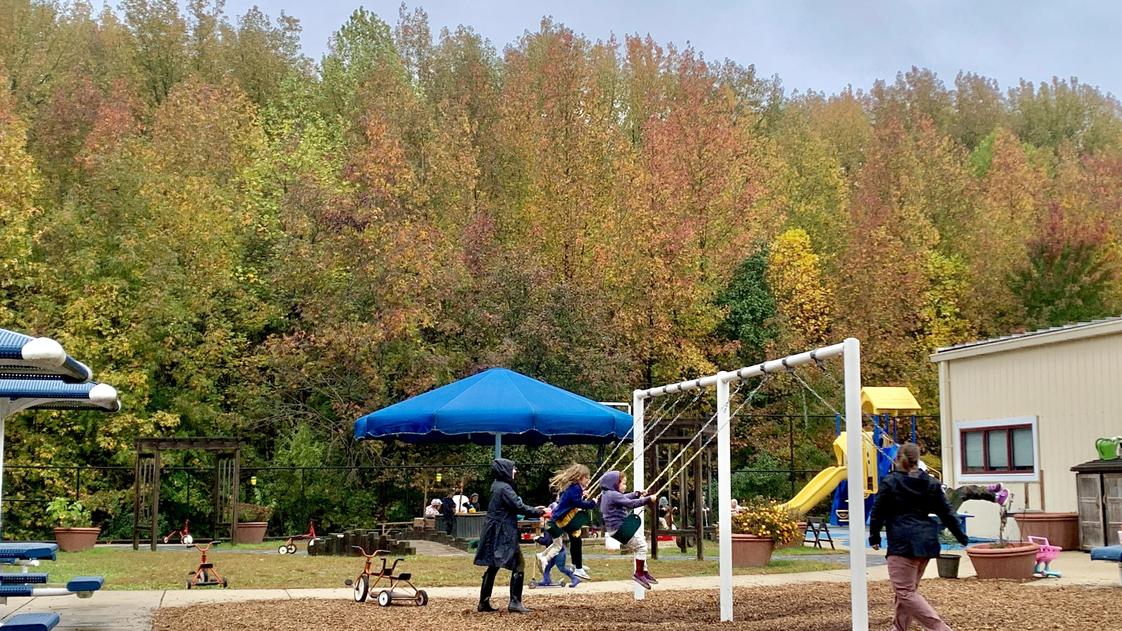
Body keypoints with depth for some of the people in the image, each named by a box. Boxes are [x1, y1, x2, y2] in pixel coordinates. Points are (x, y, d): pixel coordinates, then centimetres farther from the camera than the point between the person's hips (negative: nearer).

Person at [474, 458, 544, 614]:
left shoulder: (497, 485, 14)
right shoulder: (504, 488, -16)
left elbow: (514, 507, 19)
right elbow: (519, 507, -19)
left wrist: (533, 509, 14)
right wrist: (539, 512, -8)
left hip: (495, 534, 10)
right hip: (503, 535, -10)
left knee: (493, 567, 13)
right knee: (518, 566, -4)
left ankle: (484, 602, 15)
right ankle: (515, 602, -6)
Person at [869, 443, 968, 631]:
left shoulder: (889, 482, -3)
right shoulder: (931, 483, 9)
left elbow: (877, 512, 0)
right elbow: (946, 513, 11)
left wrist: (874, 537, 13)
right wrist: (961, 536, 23)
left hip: (902, 543, -6)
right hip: (926, 542, 7)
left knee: (905, 592, -7)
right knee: (908, 588, 18)